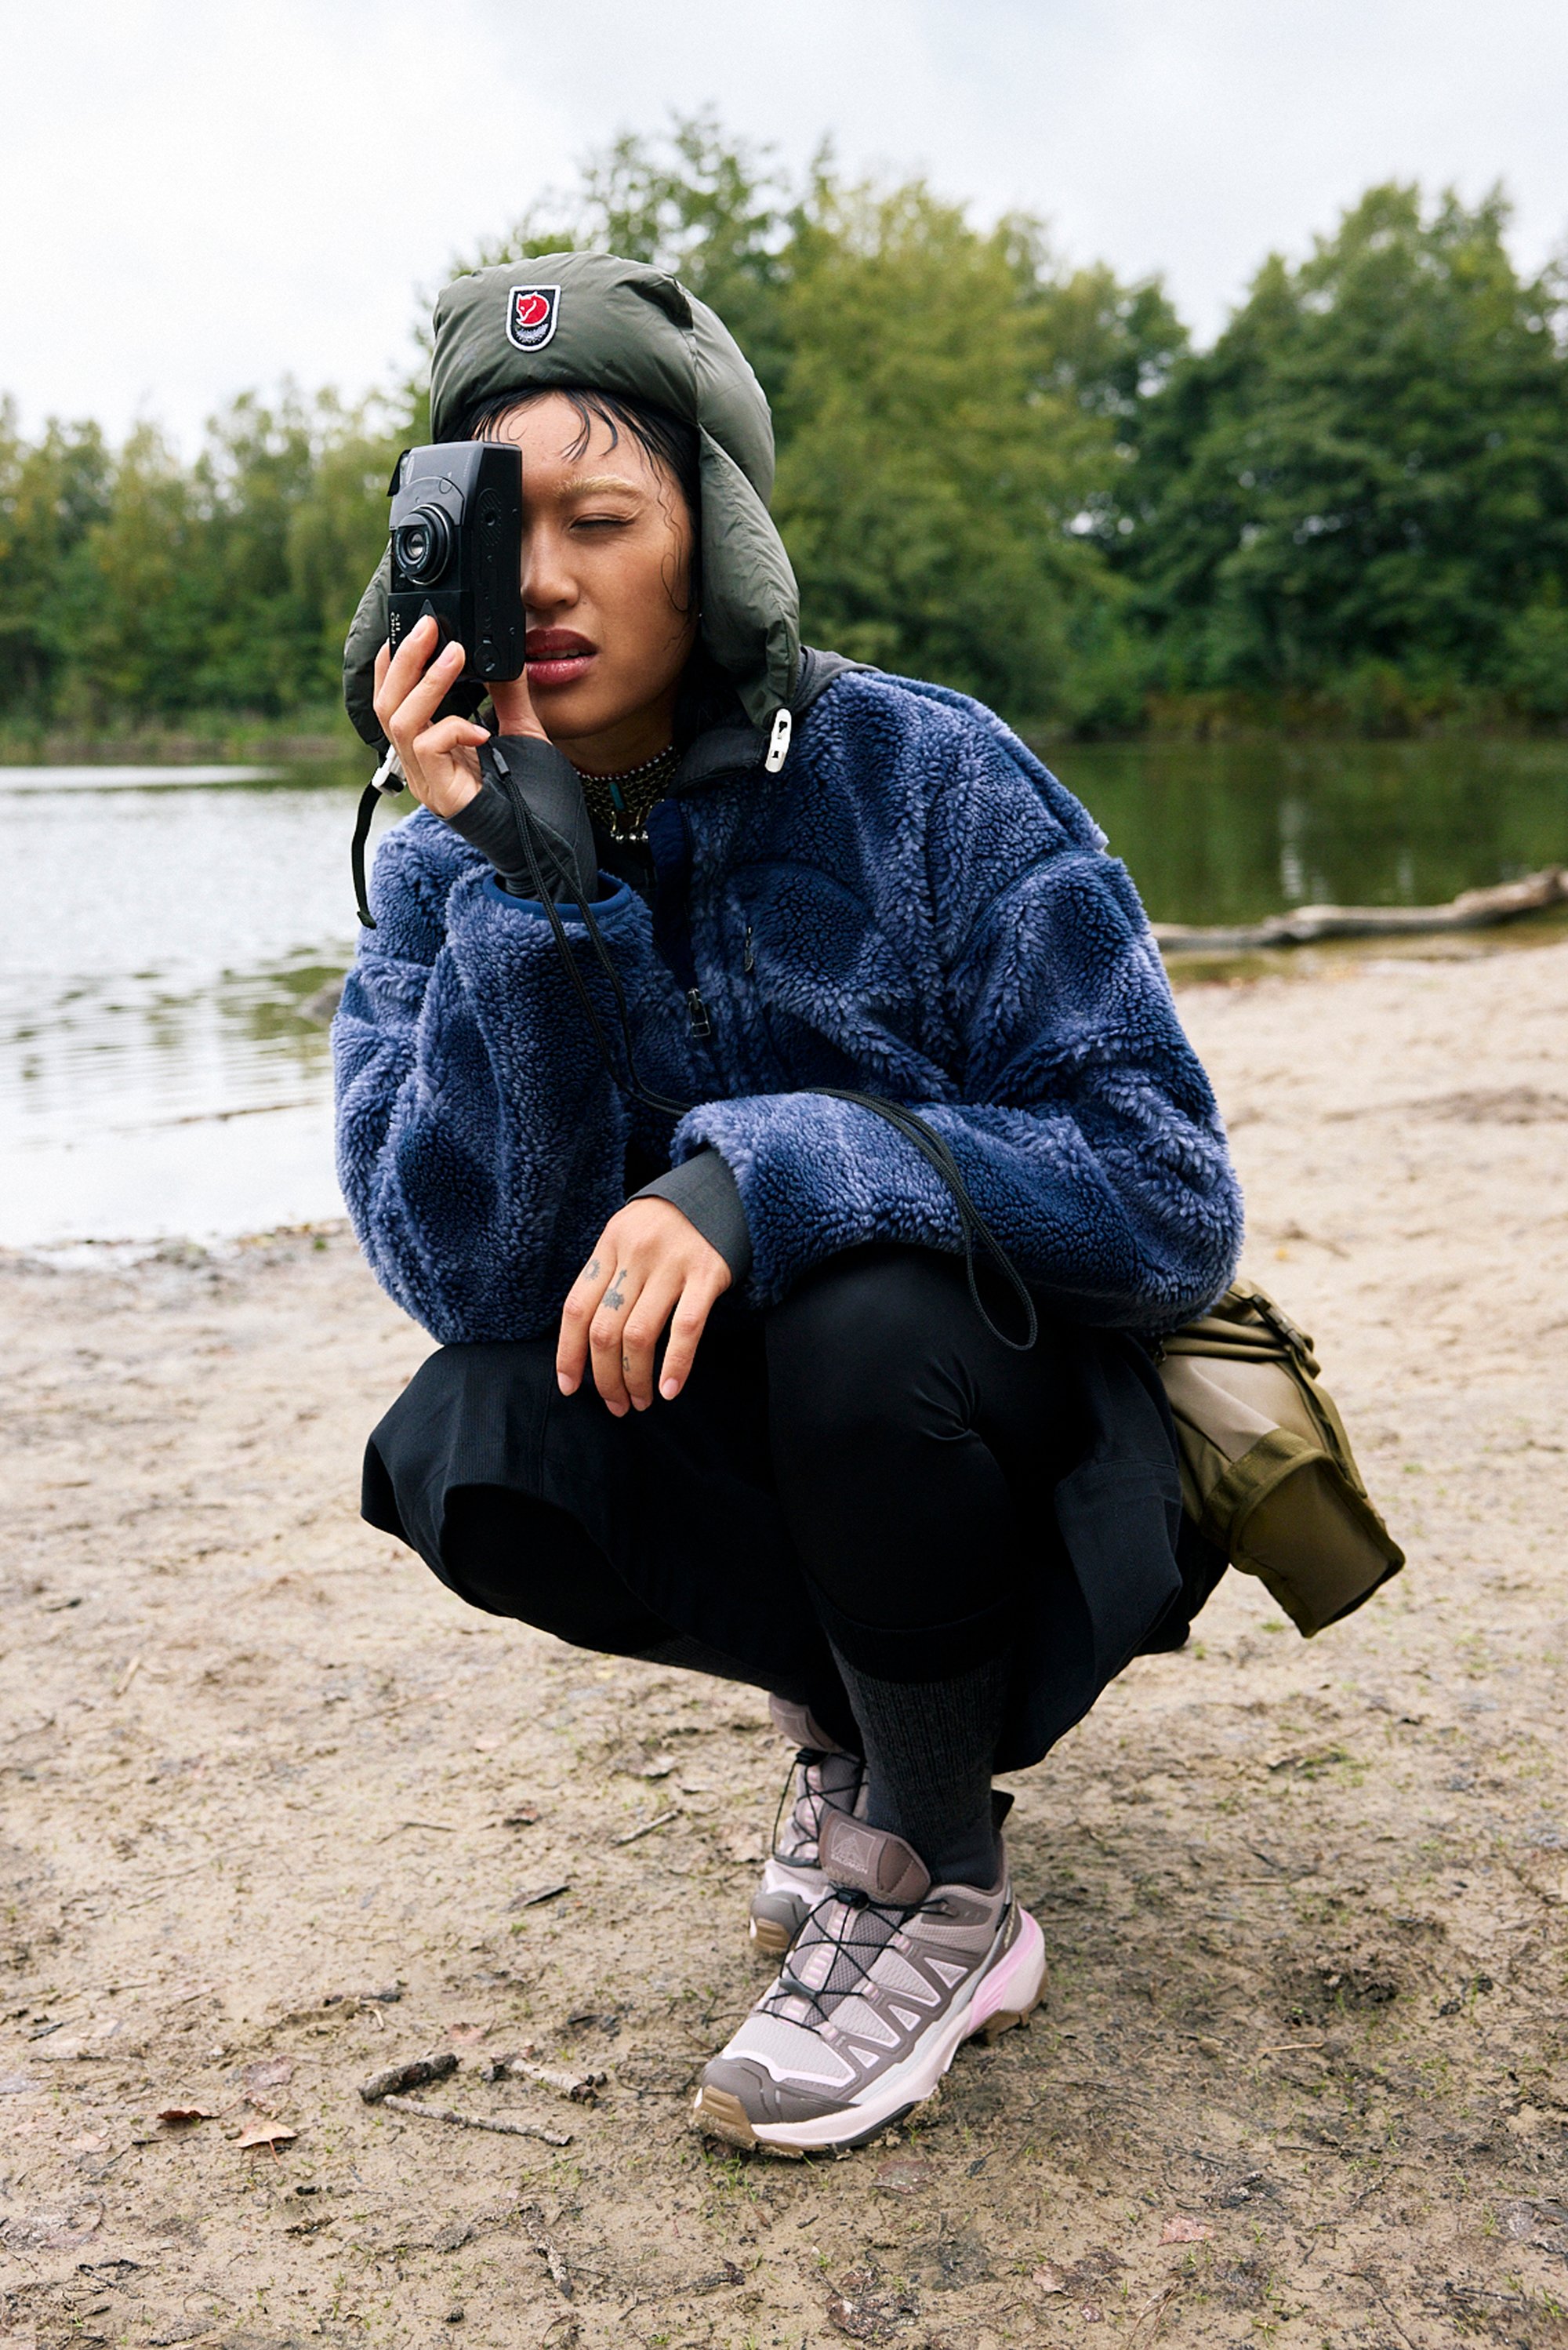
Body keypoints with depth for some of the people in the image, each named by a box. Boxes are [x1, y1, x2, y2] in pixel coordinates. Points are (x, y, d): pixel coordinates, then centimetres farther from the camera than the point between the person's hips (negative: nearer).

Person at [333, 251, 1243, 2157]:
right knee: (459, 1453, -24)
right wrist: (528, 886, -30)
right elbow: (472, 1277, -20)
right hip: (734, 1443, 3)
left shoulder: (922, 775, -16)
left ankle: (943, 1891, -7)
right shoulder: (448, 868, -6)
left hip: (1021, 1442, -3)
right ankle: (842, 1698, 6)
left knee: (865, 1314, -34)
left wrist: (772, 1175, -34)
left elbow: (1173, 1201, -20)